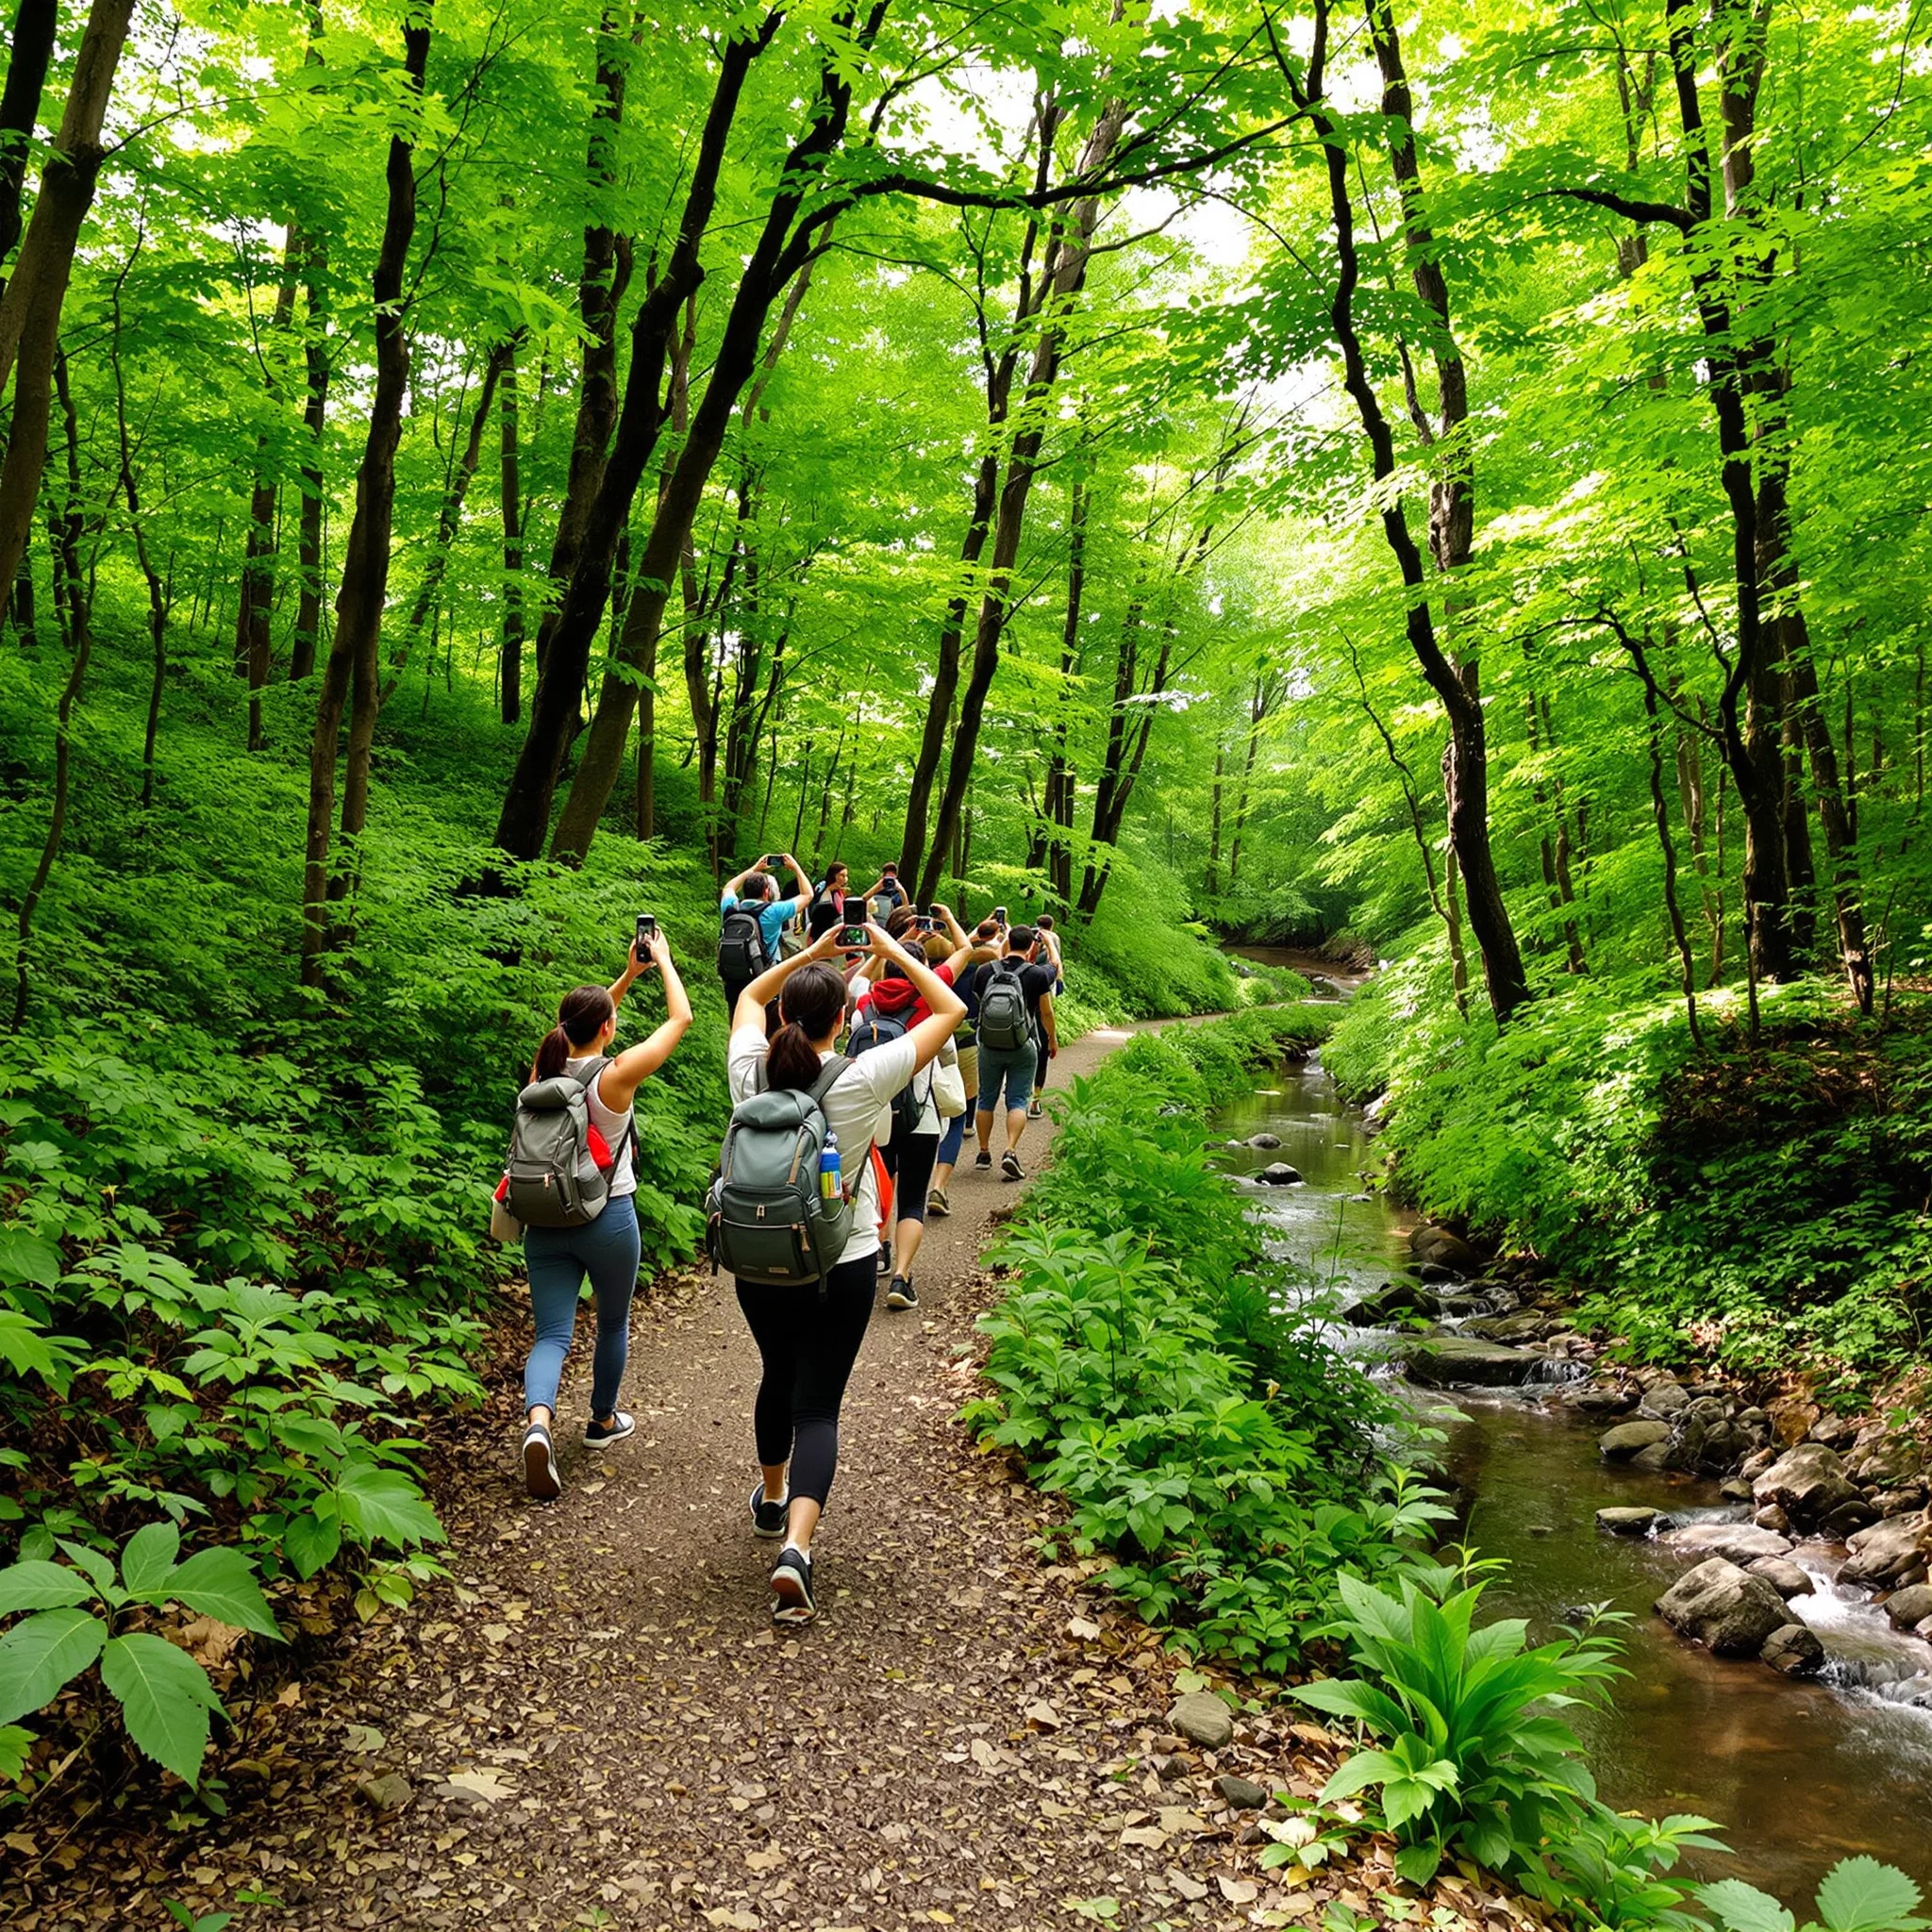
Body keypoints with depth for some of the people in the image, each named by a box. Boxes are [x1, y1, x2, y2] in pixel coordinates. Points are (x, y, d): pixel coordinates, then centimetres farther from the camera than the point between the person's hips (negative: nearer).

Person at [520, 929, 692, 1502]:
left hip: (546, 1219, 4)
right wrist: (662, 961, 5)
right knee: (614, 1322, 21)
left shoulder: (545, 1070, -2)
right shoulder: (615, 1077, -16)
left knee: (552, 1334, 3)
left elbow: (581, 1025, 19)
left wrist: (627, 975, 21)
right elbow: (680, 1017, -8)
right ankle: (603, 1420, 38)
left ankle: (538, 1420, -24)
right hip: (608, 1219, -3)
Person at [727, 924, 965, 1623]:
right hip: (841, 1267, -4)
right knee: (817, 1406, 3)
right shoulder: (861, 1079, -19)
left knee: (778, 1378, 27)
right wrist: (894, 951, -3)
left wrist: (811, 954, 9)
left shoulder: (752, 1073, -10)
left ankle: (771, 1500, 47)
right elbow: (951, 1010, -9)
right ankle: (795, 1547, -14)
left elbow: (750, 995, 13)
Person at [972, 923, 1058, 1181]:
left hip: (989, 1046, 2)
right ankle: (1010, 1152, -14)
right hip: (1022, 1048, -2)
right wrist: (1052, 1039, 17)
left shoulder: (987, 971, -2)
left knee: (986, 1099, 14)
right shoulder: (1038, 974, -7)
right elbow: (1046, 1012, 1)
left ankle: (984, 1153, 21)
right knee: (1017, 1101, 1)